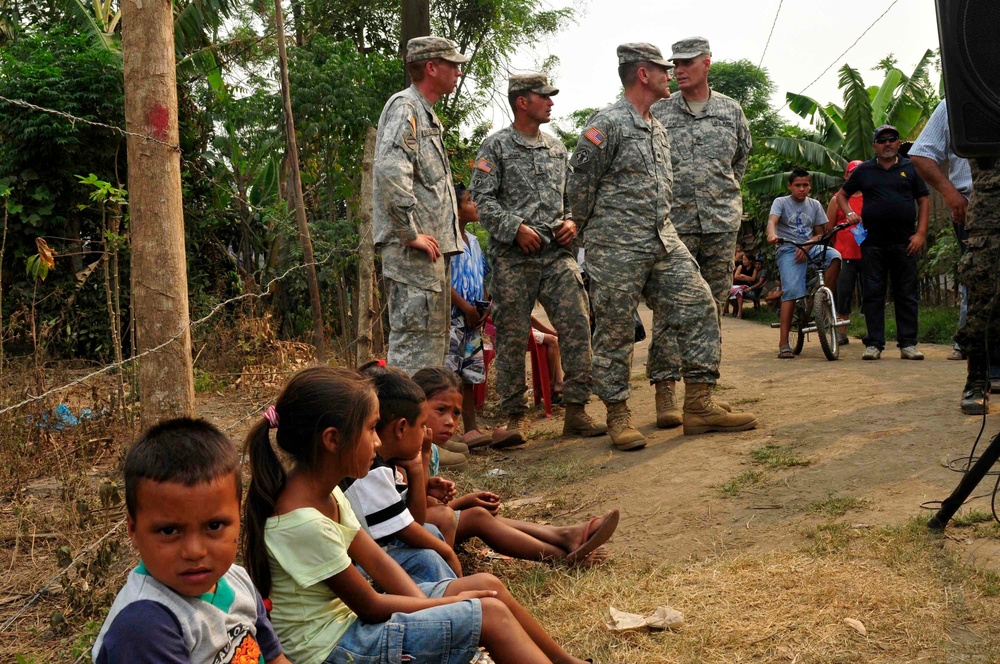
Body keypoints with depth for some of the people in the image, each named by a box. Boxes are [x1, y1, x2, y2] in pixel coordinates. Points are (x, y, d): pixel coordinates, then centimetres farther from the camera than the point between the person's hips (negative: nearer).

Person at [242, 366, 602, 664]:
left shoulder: (324, 490, 0)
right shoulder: (303, 523, -29)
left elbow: (376, 560, 4)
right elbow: (371, 607, -19)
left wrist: (425, 605, -10)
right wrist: (447, 603, -7)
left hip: (345, 610, 9)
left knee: (485, 585, 8)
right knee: (491, 614, -13)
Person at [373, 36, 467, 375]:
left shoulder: (426, 114, 23)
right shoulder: (404, 107, -9)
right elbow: (389, 171, -25)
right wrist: (411, 234, -22)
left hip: (434, 252, 10)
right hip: (413, 254, -10)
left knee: (434, 343, 14)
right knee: (414, 345, -10)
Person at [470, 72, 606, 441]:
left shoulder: (556, 146, 18)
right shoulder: (496, 146, 2)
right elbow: (483, 199, -4)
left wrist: (572, 221, 5)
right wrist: (516, 228, -14)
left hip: (557, 253, 4)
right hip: (513, 258, -4)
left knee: (577, 326, -6)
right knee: (512, 337, 0)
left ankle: (576, 411, 1)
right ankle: (515, 417, 10)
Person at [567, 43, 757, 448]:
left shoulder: (657, 128, 18)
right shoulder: (607, 124, -10)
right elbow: (580, 183, -7)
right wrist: (590, 232, 3)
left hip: (663, 241, 8)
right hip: (617, 248, -8)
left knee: (698, 307, 1)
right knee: (615, 331, -2)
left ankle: (699, 406, 6)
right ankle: (618, 416, 10)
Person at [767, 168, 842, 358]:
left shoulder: (814, 205, 16)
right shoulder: (781, 202, 6)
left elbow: (820, 234, 14)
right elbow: (772, 221, -13)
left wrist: (806, 246, -8)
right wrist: (772, 235, -37)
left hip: (810, 247, 3)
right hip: (788, 249, -3)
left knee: (834, 255, -30)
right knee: (791, 290, -21)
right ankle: (783, 344, -22)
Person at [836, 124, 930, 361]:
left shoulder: (910, 168, 11)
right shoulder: (864, 170, 11)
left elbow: (923, 201, 10)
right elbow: (842, 195, 20)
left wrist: (921, 233, 0)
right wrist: (849, 213, 0)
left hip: (904, 243, 0)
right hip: (872, 242, 0)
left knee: (907, 294, 2)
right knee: (872, 294, 0)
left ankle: (908, 344, 6)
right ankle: (874, 344, 4)